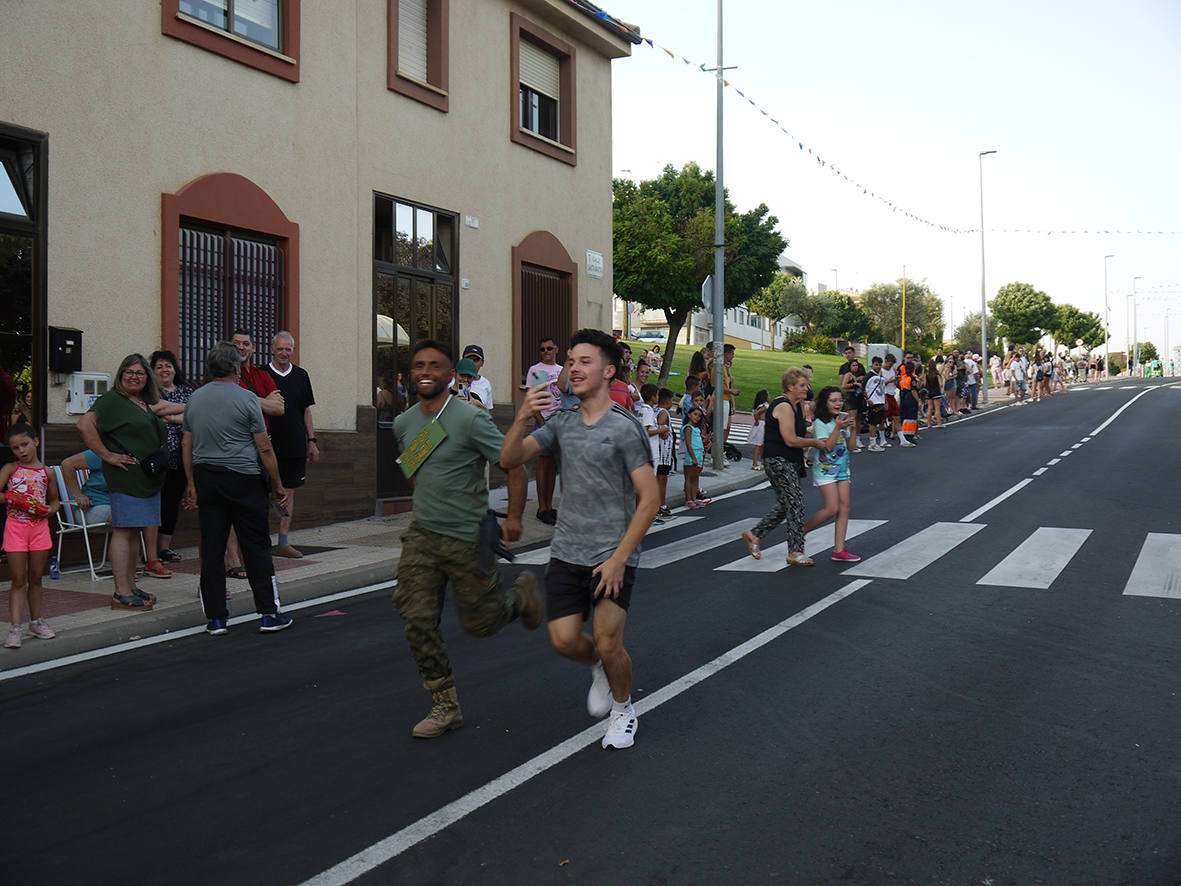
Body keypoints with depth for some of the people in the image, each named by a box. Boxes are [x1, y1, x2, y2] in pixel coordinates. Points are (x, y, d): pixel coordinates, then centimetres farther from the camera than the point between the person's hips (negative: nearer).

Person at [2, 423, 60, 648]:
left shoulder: (47, 472, 8)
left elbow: (54, 500, 16)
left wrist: (51, 509, -4)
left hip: (39, 526, 2)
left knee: (36, 578, 11)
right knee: (19, 580, -3)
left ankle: (36, 621, 24)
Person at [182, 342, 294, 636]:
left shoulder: (194, 398, 9)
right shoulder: (245, 399, -7)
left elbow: (187, 445, 11)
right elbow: (264, 448, -8)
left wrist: (191, 485, 17)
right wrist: (278, 485, -1)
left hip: (206, 478, 5)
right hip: (243, 479, -5)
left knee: (211, 549, 7)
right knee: (256, 547, 1)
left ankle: (215, 618, 10)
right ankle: (269, 614, 4)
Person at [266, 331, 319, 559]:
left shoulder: (301, 375, 10)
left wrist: (311, 441, 10)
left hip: (295, 445, 4)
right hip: (269, 444, -3)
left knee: (289, 491, 7)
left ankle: (284, 542, 13)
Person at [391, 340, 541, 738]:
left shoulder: (470, 420, -15)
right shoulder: (403, 424, 6)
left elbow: (514, 467, -13)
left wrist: (514, 518, -19)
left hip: (468, 538, -5)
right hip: (421, 535, 5)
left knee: (480, 623, 6)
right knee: (418, 620, -4)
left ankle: (522, 592, 38)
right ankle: (446, 706, 9)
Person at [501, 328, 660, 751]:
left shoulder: (624, 427, -10)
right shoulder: (562, 422, 7)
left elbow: (650, 498, -12)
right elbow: (510, 460, 2)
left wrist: (618, 557, -17)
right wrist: (522, 420, -17)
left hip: (613, 555, -5)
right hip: (566, 552, 5)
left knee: (607, 644, -8)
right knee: (564, 640, -1)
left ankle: (623, 709, 22)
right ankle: (598, 669, 34)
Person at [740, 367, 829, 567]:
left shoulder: (798, 405, 15)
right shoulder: (783, 406, -16)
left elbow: (801, 433, 23)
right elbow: (791, 440, -21)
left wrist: (817, 441, 5)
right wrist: (815, 443, -11)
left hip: (790, 462, 10)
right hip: (778, 461, -10)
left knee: (785, 505, 13)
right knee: (795, 502, -12)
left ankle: (754, 535, 25)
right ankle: (795, 552, -8)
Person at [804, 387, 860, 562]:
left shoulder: (841, 420, 10)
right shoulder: (820, 423, -10)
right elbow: (827, 447, -19)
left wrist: (851, 429, -3)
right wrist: (838, 428, -24)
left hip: (842, 469, 7)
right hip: (825, 470, -7)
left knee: (844, 508, -1)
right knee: (832, 509, -13)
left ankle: (839, 550, 0)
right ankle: (801, 531, 6)